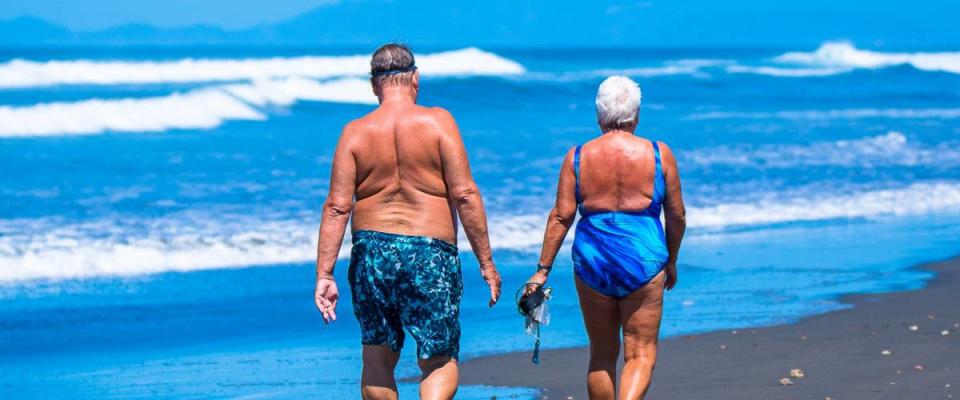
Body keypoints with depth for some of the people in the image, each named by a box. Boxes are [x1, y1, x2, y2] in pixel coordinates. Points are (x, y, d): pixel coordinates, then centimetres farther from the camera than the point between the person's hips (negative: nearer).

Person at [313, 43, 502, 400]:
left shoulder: (355, 132, 1)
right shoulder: (438, 122, -4)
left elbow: (337, 206, -3)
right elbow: (465, 195, -8)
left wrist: (324, 275, -1)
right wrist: (486, 262, -2)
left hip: (372, 251, 2)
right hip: (430, 251, -2)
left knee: (377, 363, 15)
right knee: (440, 362, 6)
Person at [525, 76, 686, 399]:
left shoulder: (578, 157, 0)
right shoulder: (659, 154, -1)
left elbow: (561, 216, -3)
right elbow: (676, 215, 4)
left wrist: (543, 270, 1)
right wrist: (671, 262, 19)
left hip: (592, 261, 2)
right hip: (643, 260, -2)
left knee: (602, 355, 15)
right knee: (641, 355, 1)